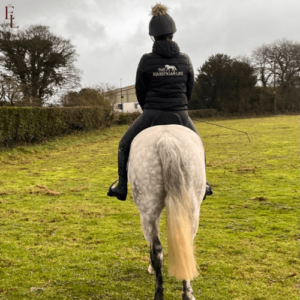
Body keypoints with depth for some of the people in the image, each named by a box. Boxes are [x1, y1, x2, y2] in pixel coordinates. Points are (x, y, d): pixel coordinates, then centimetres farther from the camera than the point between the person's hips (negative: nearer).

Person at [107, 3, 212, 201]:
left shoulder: (146, 60, -6)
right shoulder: (185, 60, 0)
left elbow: (140, 91, 3)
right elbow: (190, 90, 10)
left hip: (152, 113, -2)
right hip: (181, 114, 2)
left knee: (125, 146, 19)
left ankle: (122, 187, 16)